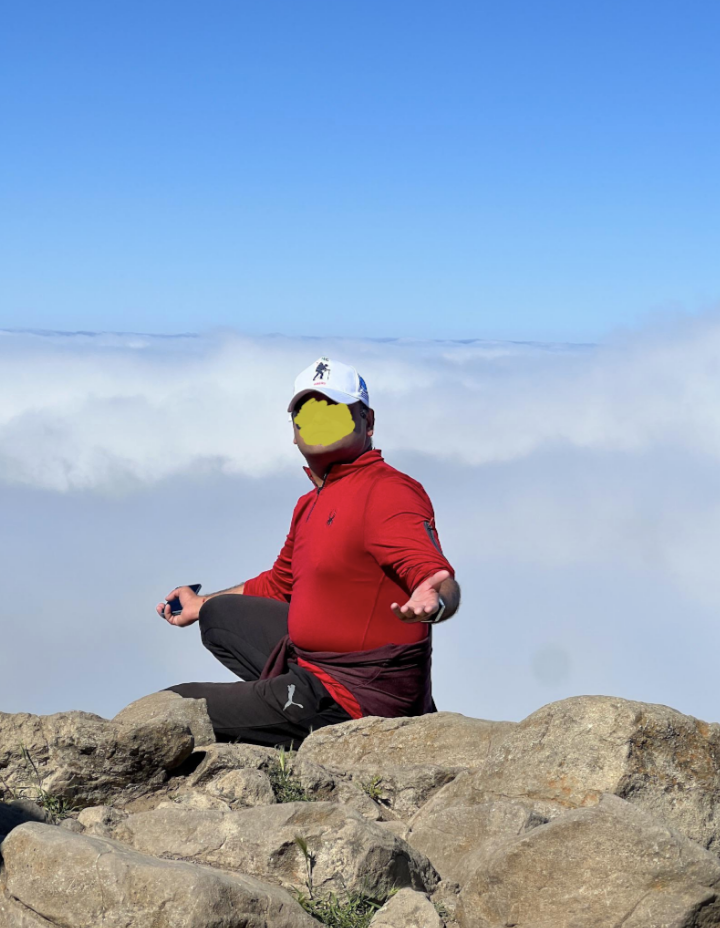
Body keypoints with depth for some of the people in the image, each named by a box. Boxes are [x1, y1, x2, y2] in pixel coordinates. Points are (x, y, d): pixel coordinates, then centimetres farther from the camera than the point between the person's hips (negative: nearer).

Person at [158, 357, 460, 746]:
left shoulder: (389, 492, -19)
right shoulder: (311, 504, 13)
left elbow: (444, 584, -30)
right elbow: (278, 583, 30)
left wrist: (433, 604, -54)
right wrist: (202, 604, 39)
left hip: (356, 697, -10)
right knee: (220, 614, 28)